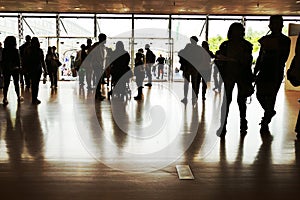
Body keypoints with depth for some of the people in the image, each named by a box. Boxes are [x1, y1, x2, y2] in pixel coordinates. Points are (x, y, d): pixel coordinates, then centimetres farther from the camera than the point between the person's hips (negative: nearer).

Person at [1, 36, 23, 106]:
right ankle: (18, 97, 20)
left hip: (6, 69, 2)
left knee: (6, 84, 4)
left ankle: (5, 99, 0)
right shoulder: (15, 50, -11)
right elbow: (18, 60, -7)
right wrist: (19, 67, 5)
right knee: (16, 83, 11)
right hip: (15, 69, -2)